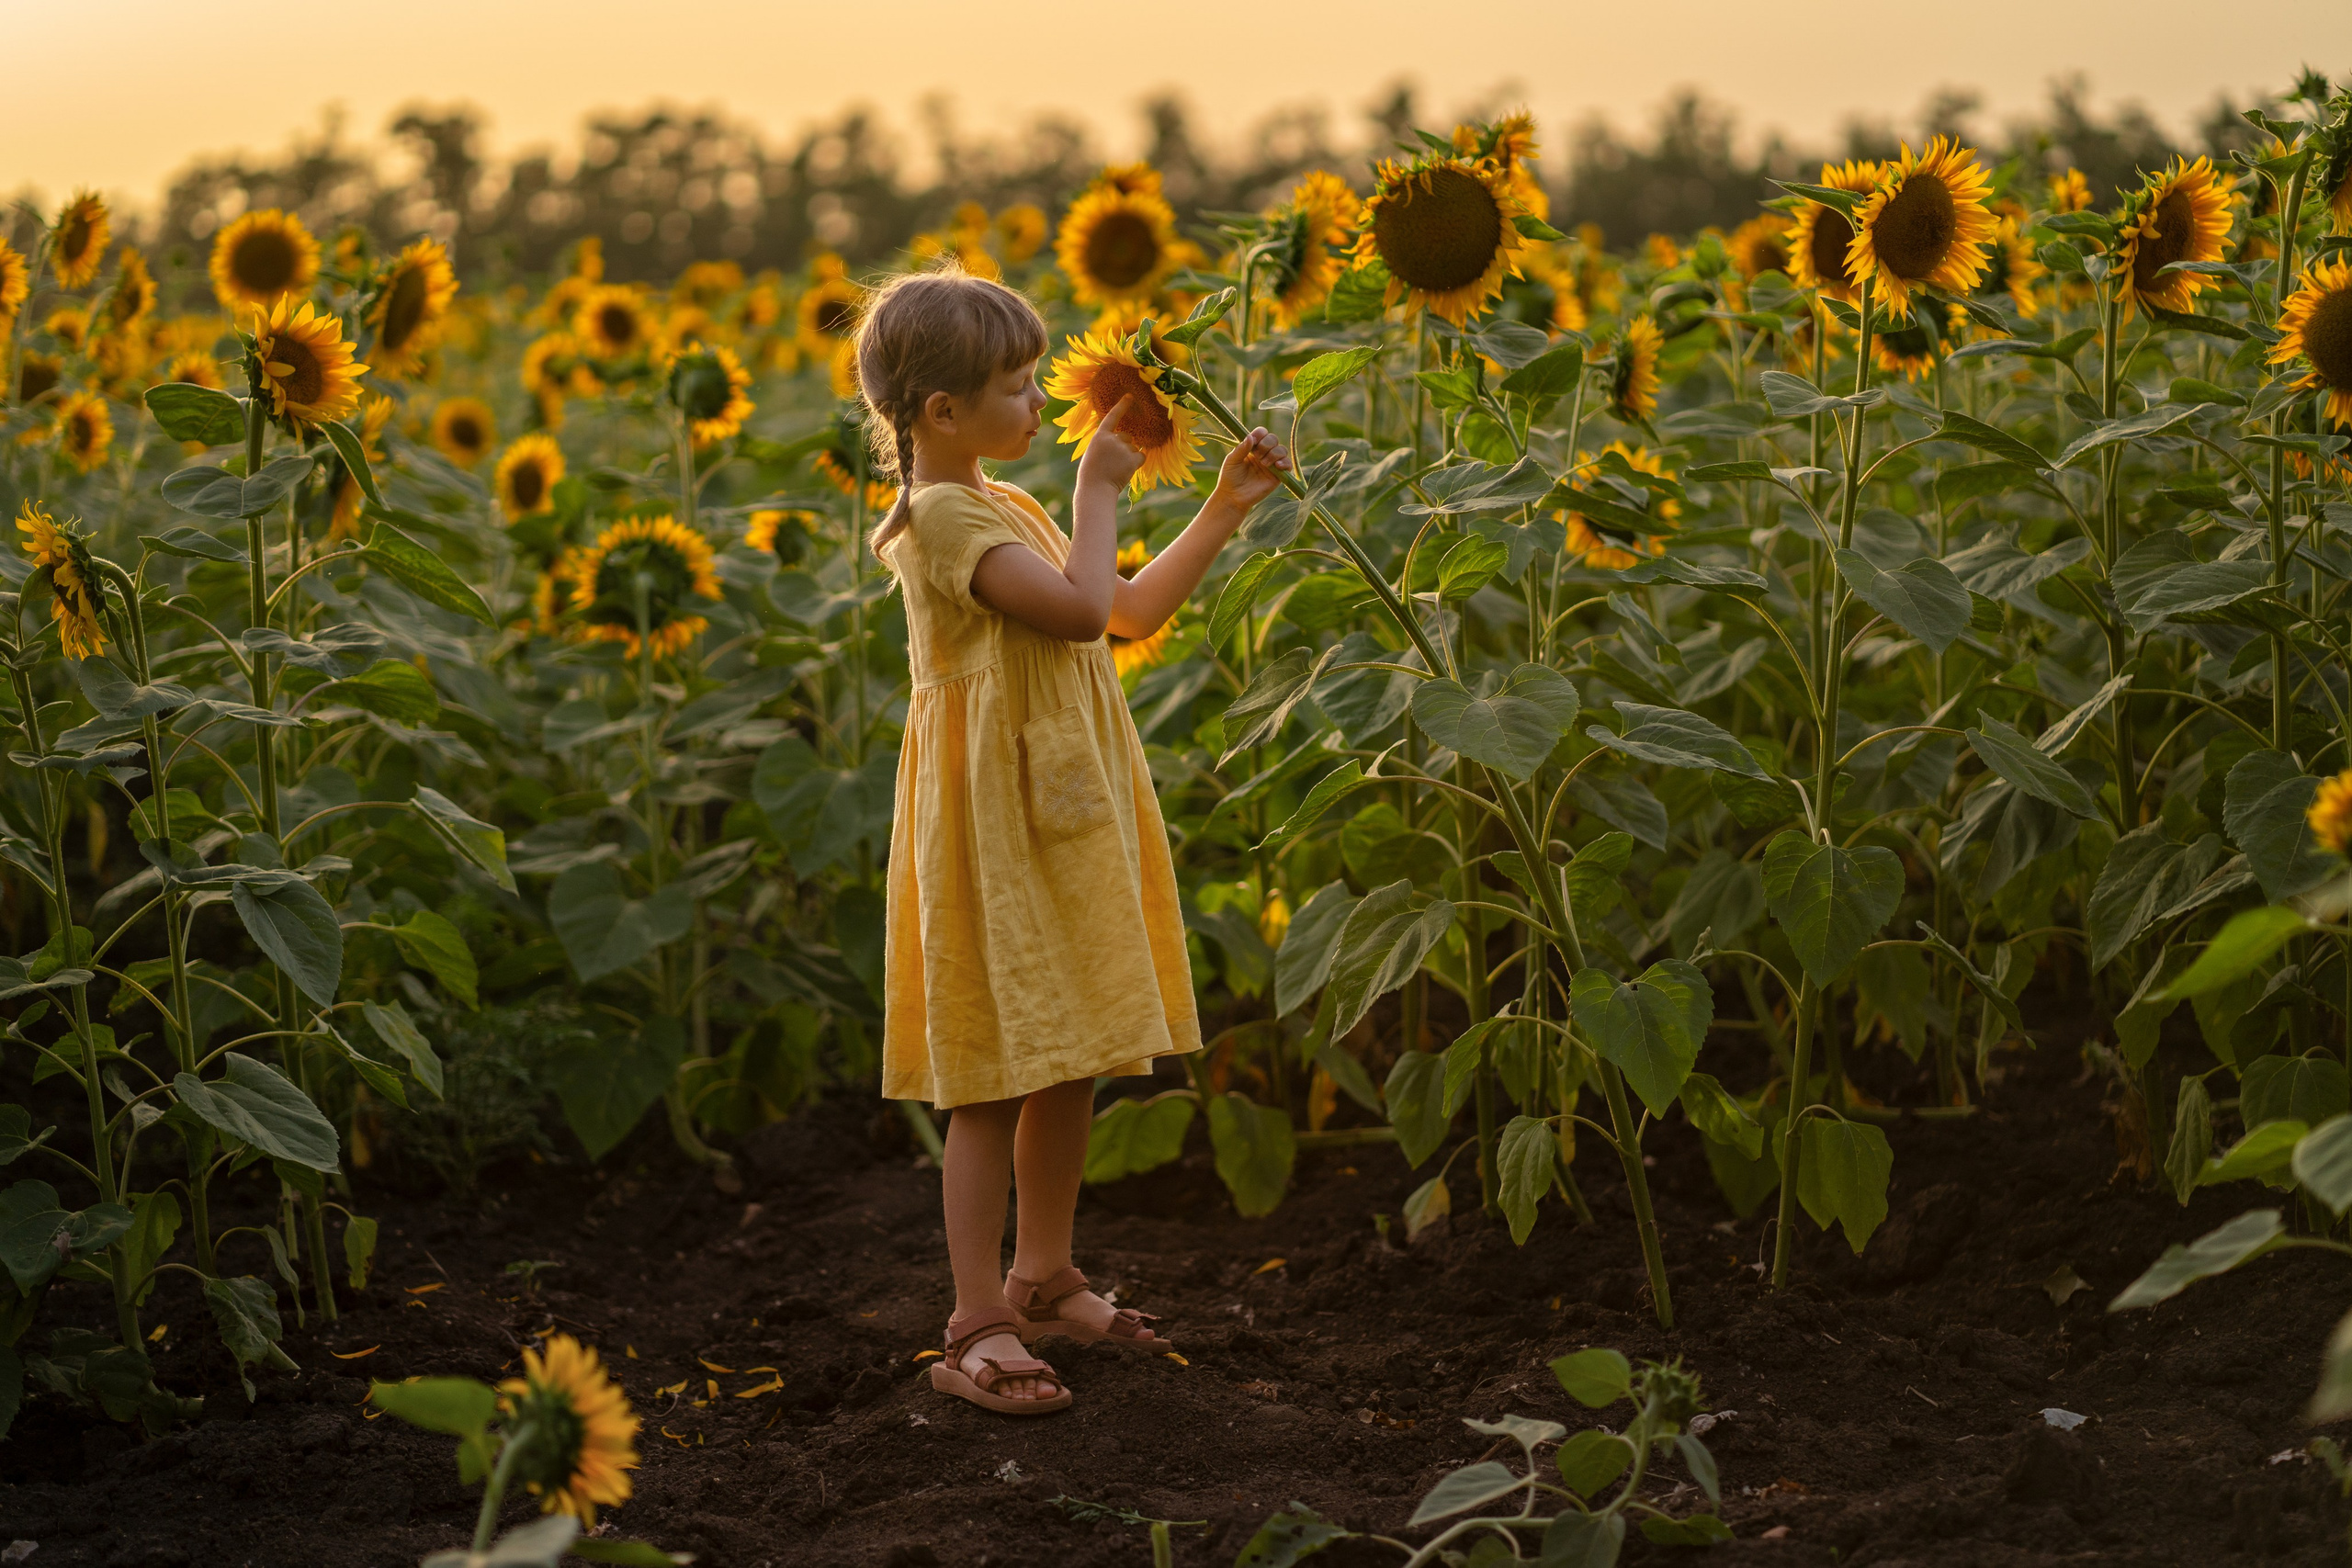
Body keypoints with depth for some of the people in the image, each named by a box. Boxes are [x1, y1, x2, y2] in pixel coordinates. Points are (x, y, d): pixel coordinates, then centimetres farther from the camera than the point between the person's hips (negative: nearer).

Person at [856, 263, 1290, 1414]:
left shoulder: (1006, 509, 16)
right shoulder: (944, 518, -16)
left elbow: (1134, 610, 20)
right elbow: (1081, 607, -26)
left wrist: (1227, 506, 15)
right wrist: (1098, 487, -14)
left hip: (1069, 822, 10)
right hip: (998, 831, -10)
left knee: (1071, 1062, 16)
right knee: (994, 1080, -5)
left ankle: (1043, 1282, 29)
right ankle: (977, 1332, 1)